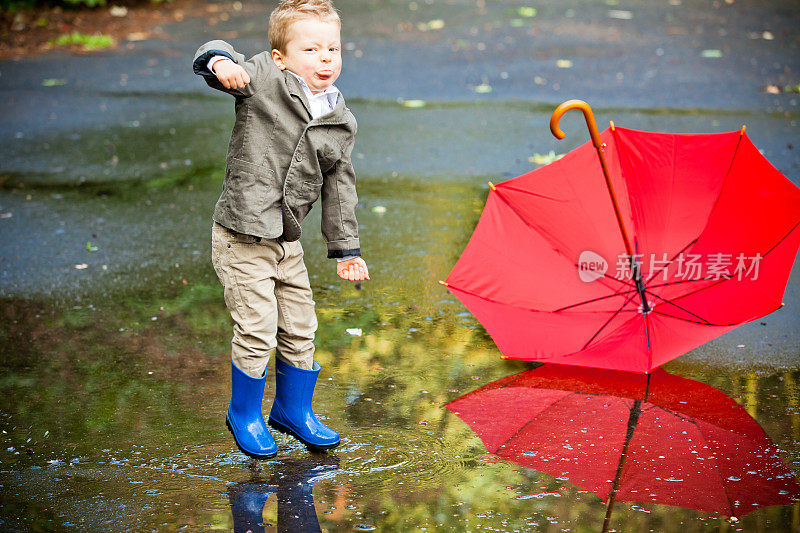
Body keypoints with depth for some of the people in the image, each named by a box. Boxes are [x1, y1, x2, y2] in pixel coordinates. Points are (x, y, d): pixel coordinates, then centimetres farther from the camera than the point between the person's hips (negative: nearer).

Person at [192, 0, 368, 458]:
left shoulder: (342, 125, 5)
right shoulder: (263, 80, -10)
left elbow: (339, 187, 12)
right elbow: (211, 57, -15)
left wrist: (346, 248, 14)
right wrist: (222, 62, -40)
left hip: (288, 242, 6)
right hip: (243, 239, -6)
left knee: (300, 329, 15)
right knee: (257, 332, -4)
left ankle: (294, 410, 36)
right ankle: (245, 415, 19)